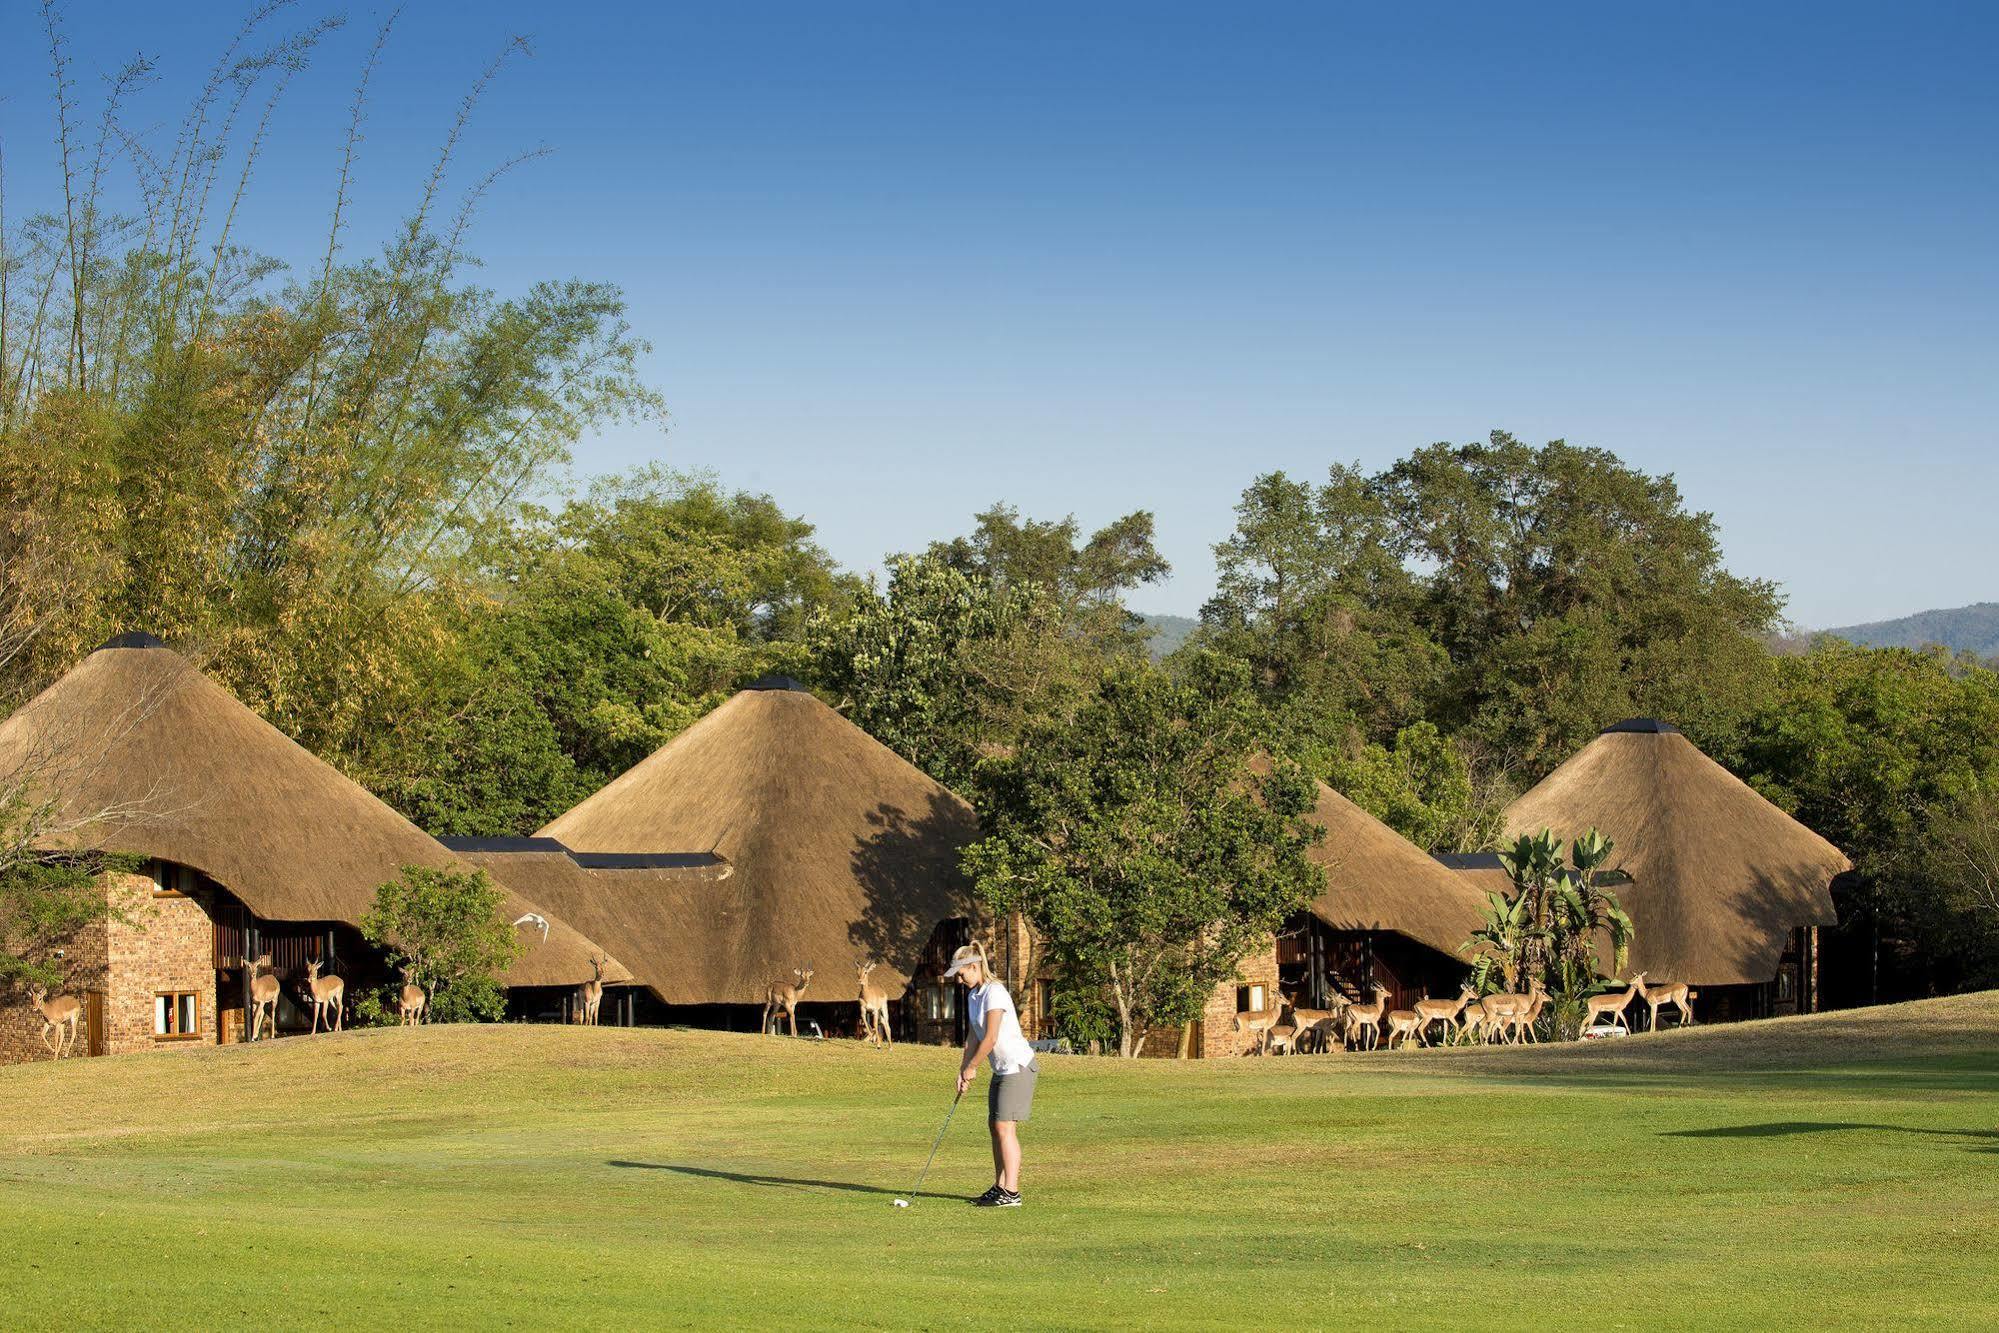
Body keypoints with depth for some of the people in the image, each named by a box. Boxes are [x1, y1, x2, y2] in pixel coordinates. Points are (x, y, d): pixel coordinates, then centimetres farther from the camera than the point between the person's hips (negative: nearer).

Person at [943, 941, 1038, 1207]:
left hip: (1018, 1065, -10)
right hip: (1001, 1068, 10)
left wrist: (971, 1067, -9)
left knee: (1005, 1126, -12)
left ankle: (1011, 1193, -13)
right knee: (995, 1125, 10)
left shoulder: (994, 993, -18)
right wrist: (963, 1069, 4)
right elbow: (973, 1035, 13)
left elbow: (991, 1038, -20)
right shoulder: (972, 994, 11)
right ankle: (1000, 1187, 15)